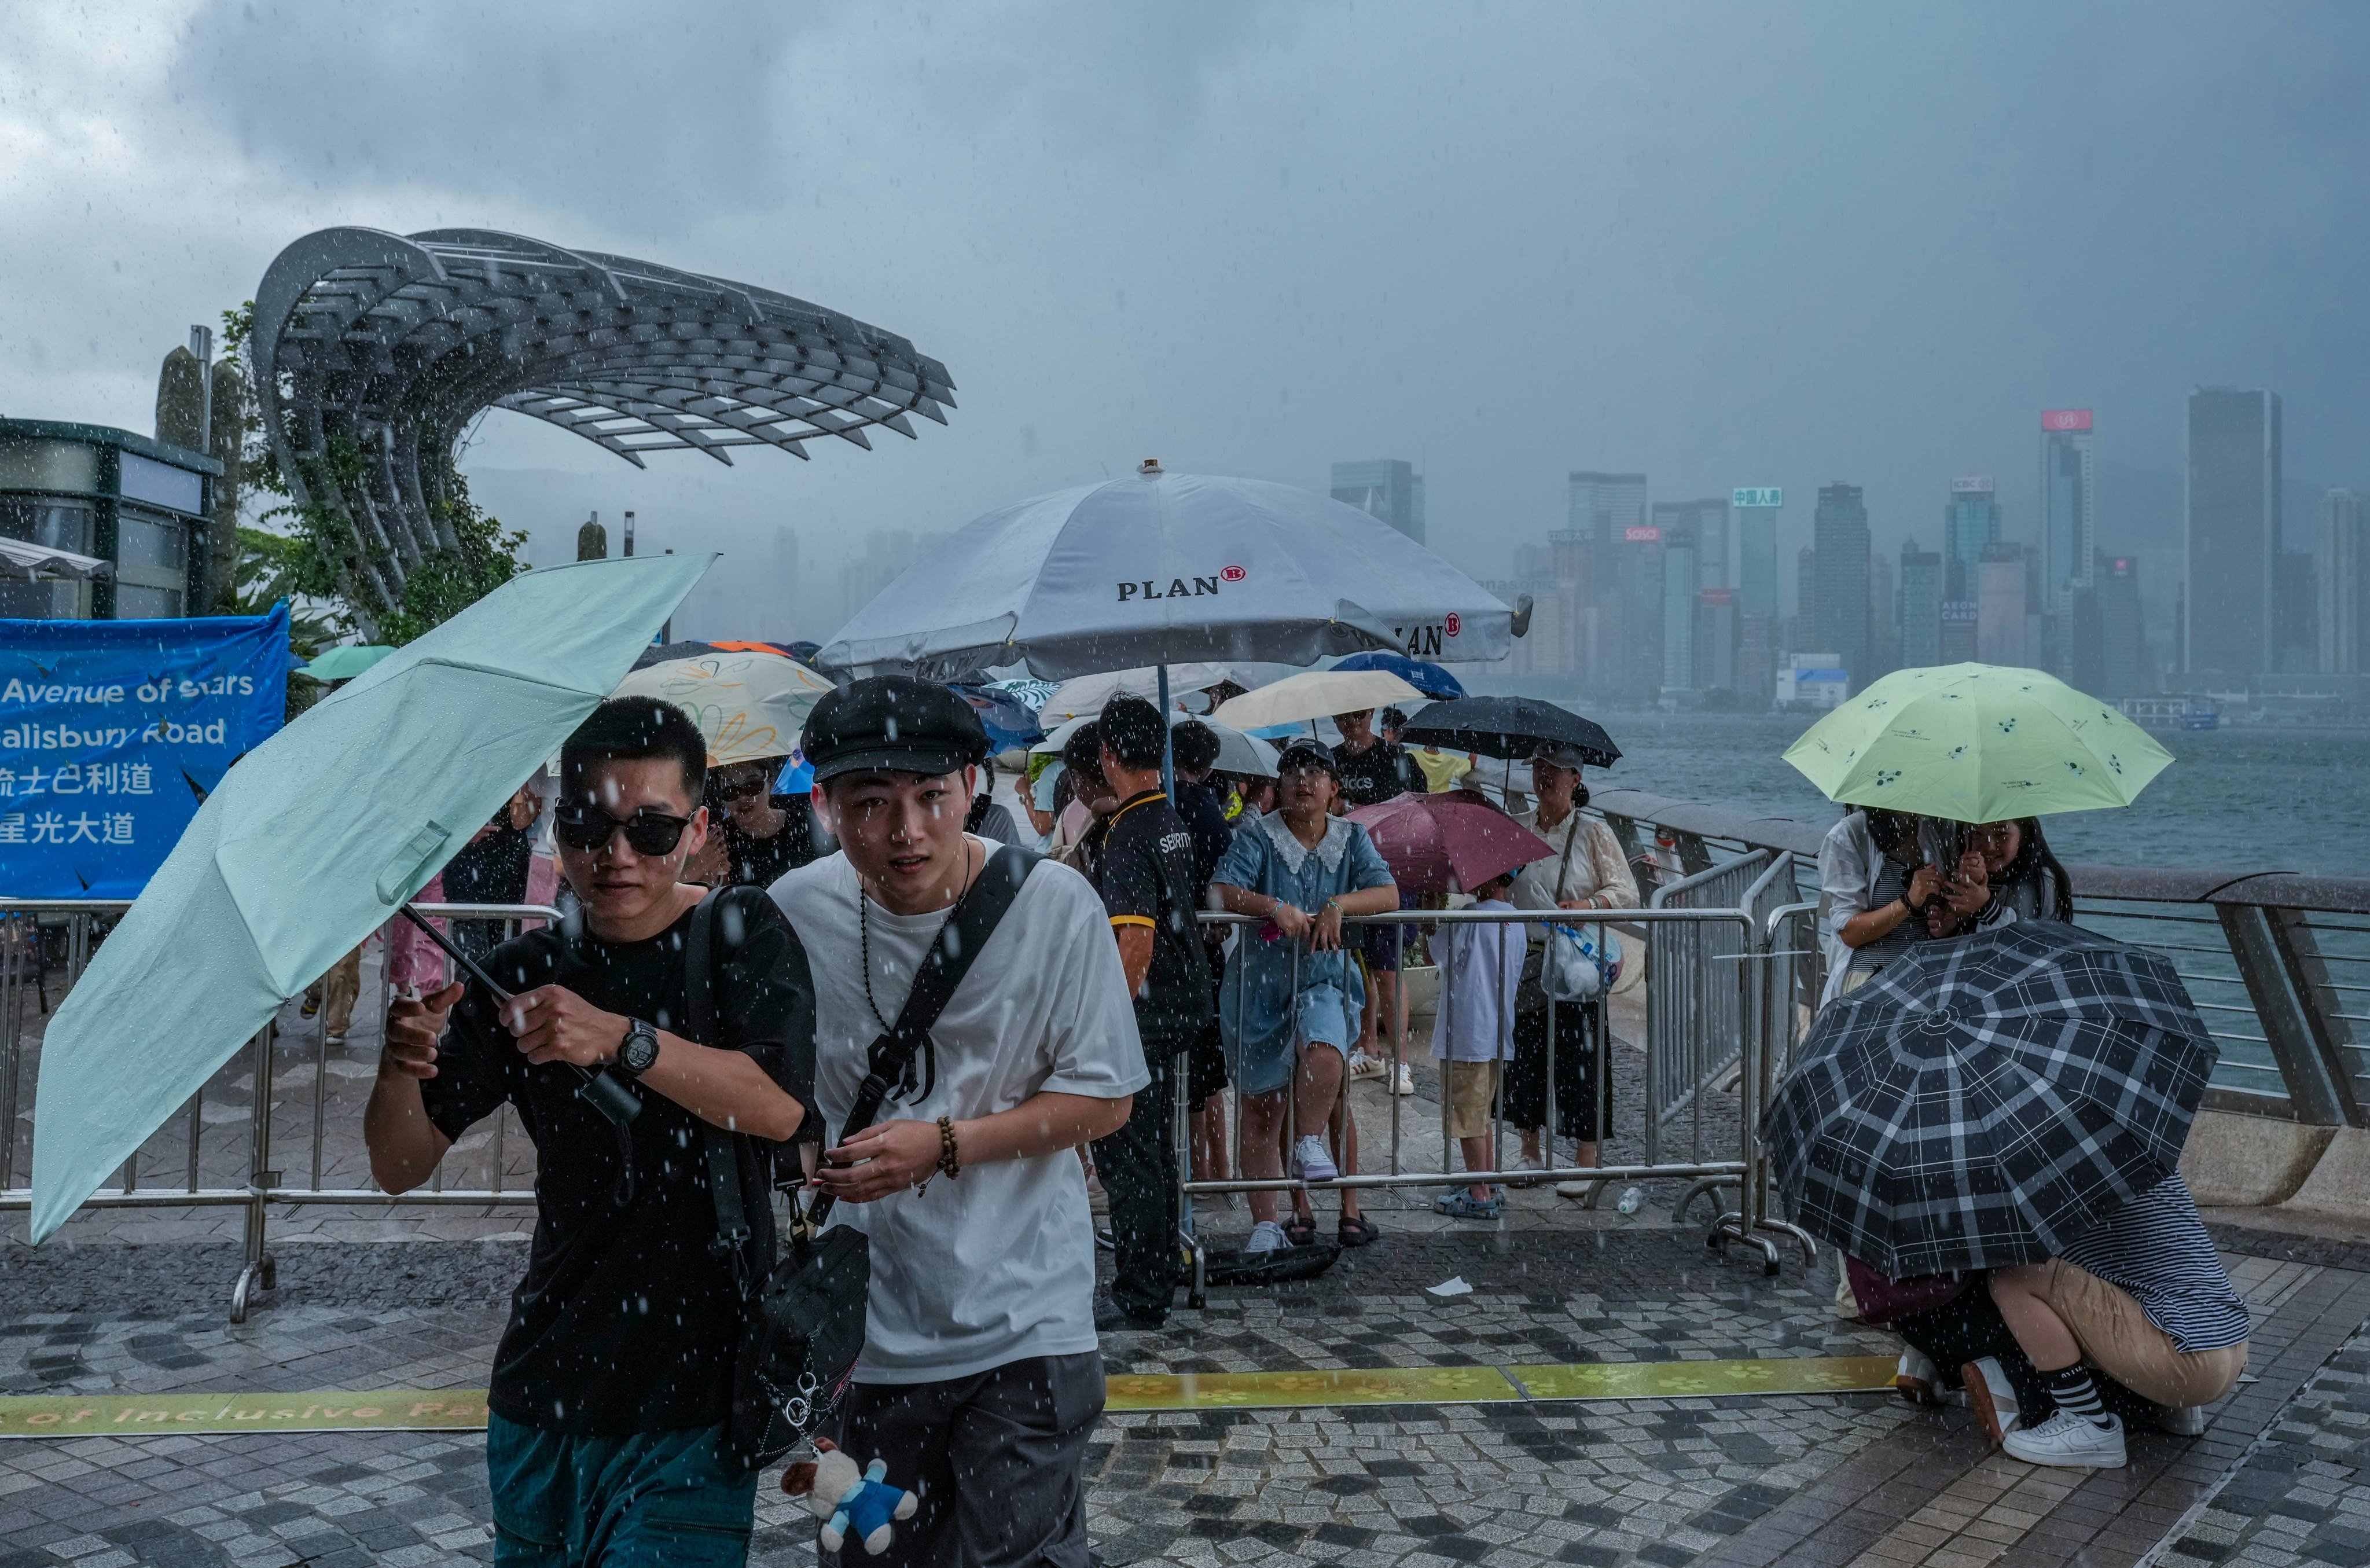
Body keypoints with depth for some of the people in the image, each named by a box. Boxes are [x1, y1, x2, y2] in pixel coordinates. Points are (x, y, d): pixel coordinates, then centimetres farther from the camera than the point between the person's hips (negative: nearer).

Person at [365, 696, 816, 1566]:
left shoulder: (742, 934, -6)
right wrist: (400, 1068, -22)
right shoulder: (523, 973, 2)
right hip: (541, 1392, 4)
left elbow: (779, 1106, -22)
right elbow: (402, 1167, 0)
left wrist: (619, 1038, -35)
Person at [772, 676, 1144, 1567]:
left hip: (1024, 1322, -3)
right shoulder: (794, 912, -7)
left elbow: (1105, 1100, -9)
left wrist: (945, 1145, -18)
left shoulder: (1054, 905, -14)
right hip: (870, 1325, 3)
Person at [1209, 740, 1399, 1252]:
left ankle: (1310, 1141, -2)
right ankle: (1265, 1224, 18)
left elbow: (1389, 894, -6)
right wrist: (1276, 907, -31)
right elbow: (1220, 892, -16)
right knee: (1261, 1108, 5)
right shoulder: (1257, 838, -3)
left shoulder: (1350, 838, 5)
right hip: (1260, 983, 0)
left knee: (1325, 1054, -32)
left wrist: (1338, 906, -22)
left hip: (1323, 979, 1)